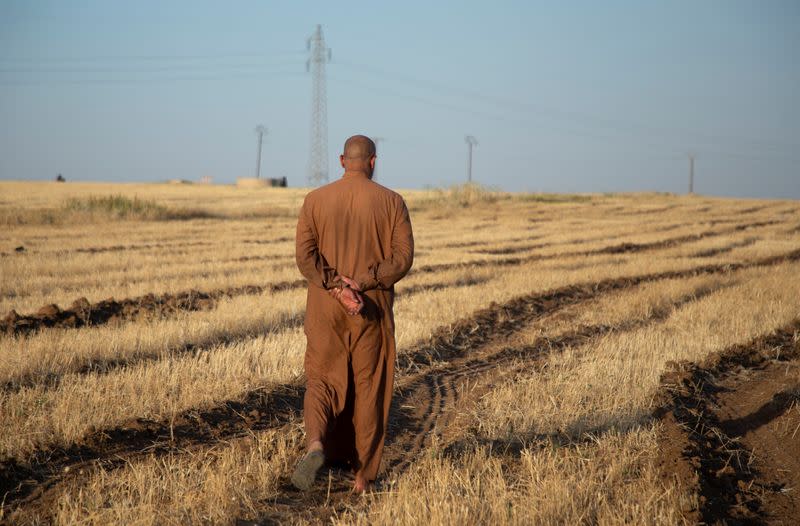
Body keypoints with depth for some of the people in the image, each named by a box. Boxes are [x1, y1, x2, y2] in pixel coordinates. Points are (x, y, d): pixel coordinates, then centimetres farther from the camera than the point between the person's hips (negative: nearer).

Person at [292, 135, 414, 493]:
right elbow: (403, 257, -10)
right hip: (373, 310, 0)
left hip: (325, 308, 0)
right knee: (369, 389, 9)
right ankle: (363, 477, 12)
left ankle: (315, 445, -19)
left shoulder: (315, 200, 1)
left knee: (321, 381, 10)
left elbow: (305, 255, -9)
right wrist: (362, 284, -14)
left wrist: (337, 288, -15)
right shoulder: (391, 202, -1)